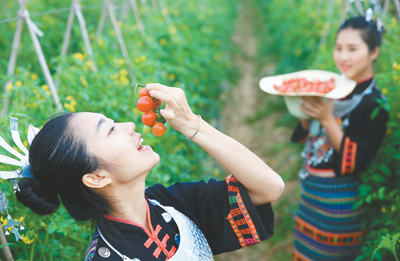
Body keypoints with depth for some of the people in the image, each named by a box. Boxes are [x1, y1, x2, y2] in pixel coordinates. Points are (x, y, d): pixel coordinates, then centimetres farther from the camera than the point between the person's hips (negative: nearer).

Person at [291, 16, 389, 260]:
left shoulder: (375, 104, -15)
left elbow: (355, 162, -21)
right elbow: (304, 137, 9)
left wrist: (327, 119, -26)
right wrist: (307, 113, -11)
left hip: (338, 204, -6)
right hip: (310, 194, 7)